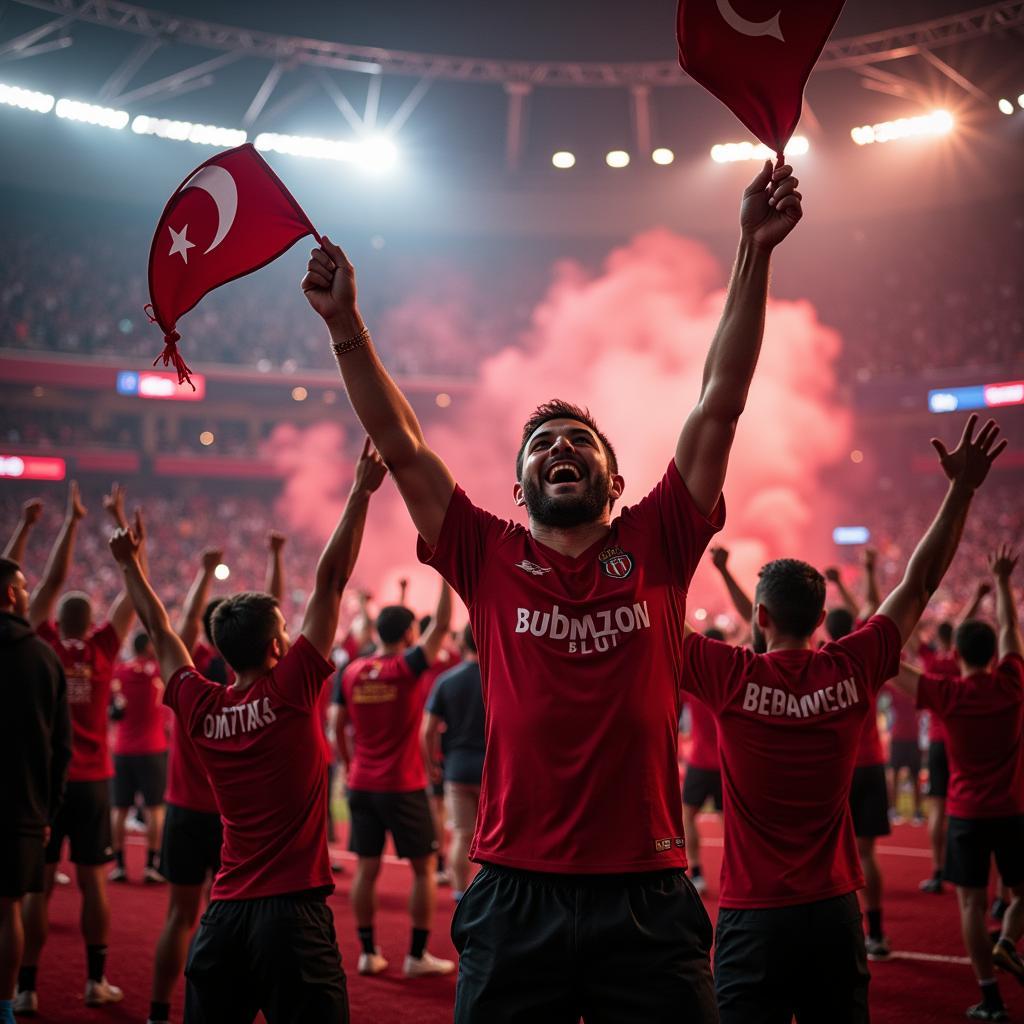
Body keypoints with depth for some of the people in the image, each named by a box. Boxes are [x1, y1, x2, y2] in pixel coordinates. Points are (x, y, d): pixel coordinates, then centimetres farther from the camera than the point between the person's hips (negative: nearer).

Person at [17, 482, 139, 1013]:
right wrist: (121, 521, 9)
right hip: (91, 781, 1)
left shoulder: (44, 647, -4)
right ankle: (96, 981, 14)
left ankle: (26, 988, 3)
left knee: (38, 885, 1)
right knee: (92, 881, 8)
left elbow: (52, 580, -1)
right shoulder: (101, 650, -2)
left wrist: (71, 521, 2)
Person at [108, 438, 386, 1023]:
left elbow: (161, 631, 20)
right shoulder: (290, 691, -9)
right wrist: (361, 493, -4)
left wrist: (131, 566, 33)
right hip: (292, 909, -6)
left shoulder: (201, 708, 4)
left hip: (227, 910, 6)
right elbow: (331, 582, -8)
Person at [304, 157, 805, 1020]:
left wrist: (753, 254, -5)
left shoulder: (656, 547, 5)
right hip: (517, 898, 1)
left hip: (649, 896, 0)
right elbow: (400, 445, 2)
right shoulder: (491, 560, 5)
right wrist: (347, 326, -6)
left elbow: (720, 404, -1)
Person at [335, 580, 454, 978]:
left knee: (366, 868, 9)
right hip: (404, 787, -5)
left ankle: (368, 952, 13)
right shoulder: (407, 667, -11)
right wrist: (446, 577, -10)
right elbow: (441, 625, -13)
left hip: (362, 784, 5)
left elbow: (339, 728, 7)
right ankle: (418, 955, 7)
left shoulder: (351, 673, 2)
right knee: (424, 867, 7)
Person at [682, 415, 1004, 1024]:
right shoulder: (853, 671, -4)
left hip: (754, 916, -3)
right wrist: (962, 490, 11)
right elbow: (919, 587, 6)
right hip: (834, 912, 4)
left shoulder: (732, 677, -13)